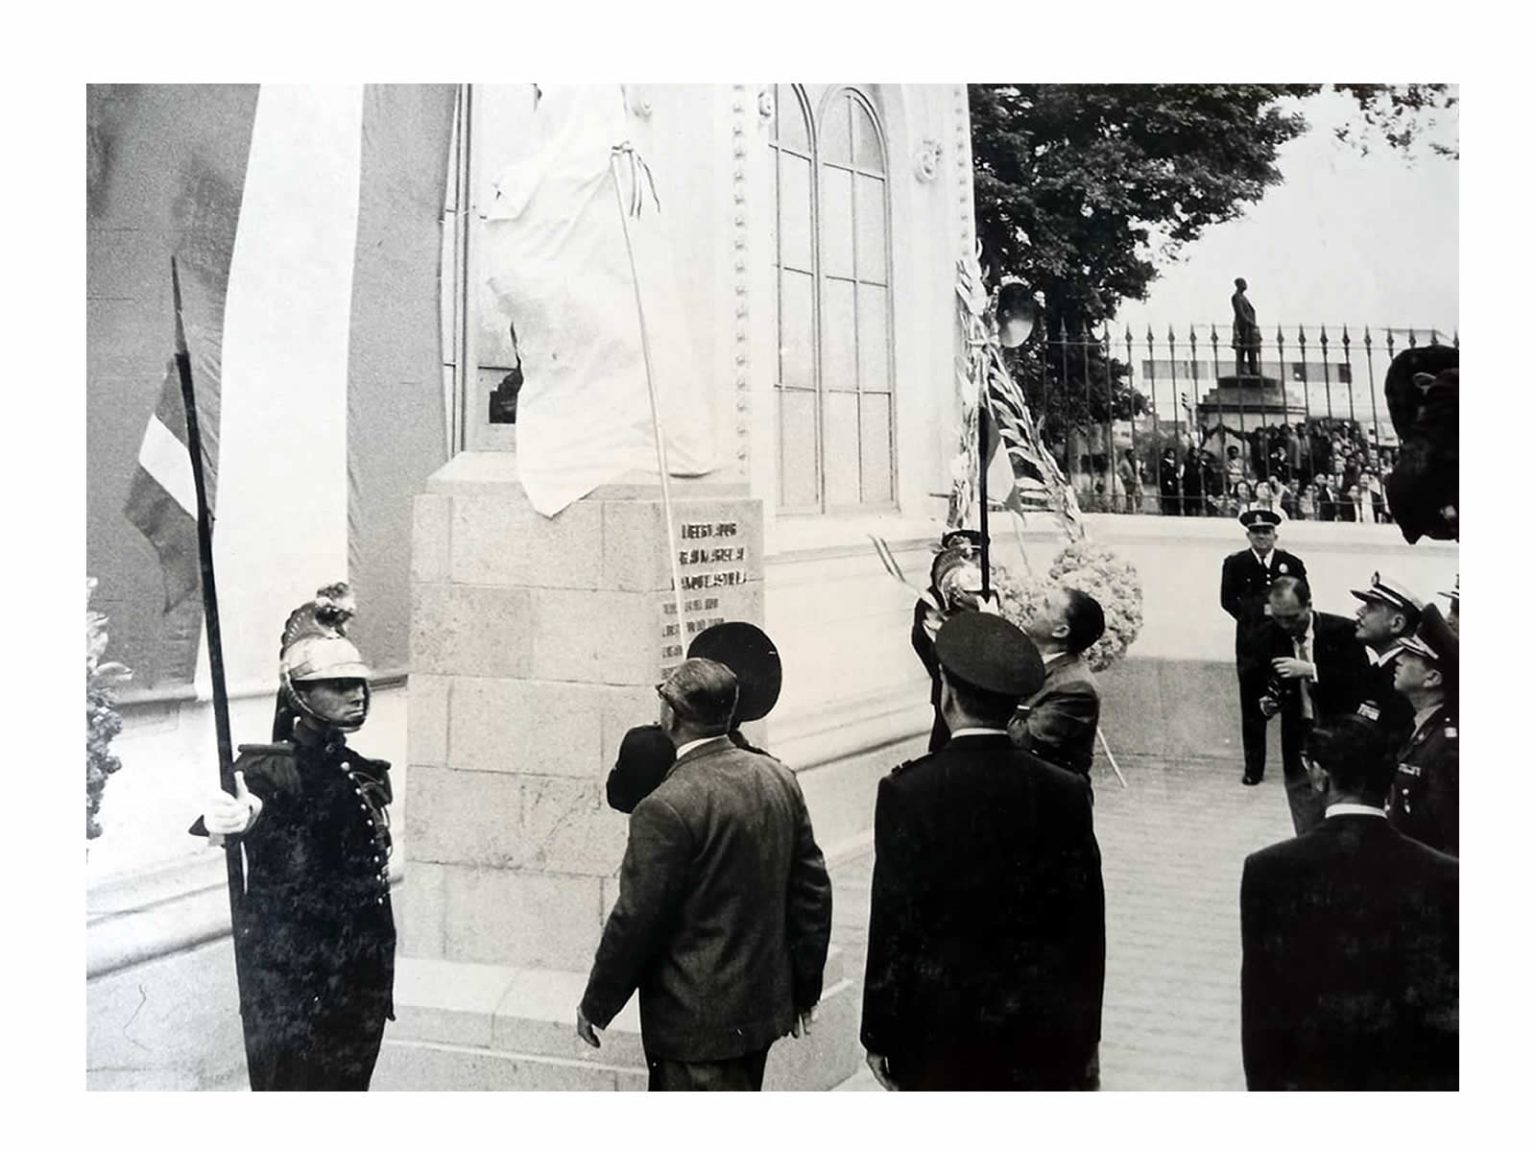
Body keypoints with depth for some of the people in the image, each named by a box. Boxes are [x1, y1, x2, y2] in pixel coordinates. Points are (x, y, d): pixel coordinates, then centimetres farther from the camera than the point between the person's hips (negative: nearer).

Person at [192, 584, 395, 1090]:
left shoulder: (366, 777, 9)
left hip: (358, 987, 6)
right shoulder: (272, 770, -10)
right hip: (287, 986, -6)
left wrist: (379, 986, 16)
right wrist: (233, 819, -51)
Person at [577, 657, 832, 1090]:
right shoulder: (778, 779, -1)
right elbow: (812, 889, 6)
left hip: (698, 1020, -7)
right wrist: (804, 986, 16)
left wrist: (595, 1005, -2)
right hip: (763, 1003, 8)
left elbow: (635, 920, -17)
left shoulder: (666, 809, -23)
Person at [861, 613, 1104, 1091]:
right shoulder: (1066, 793, -4)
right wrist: (1087, 1038, 12)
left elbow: (891, 924, -10)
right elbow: (1087, 925, 1)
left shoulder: (907, 792, -12)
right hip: (1044, 1035, 2)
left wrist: (879, 1035, 0)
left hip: (938, 1032, -2)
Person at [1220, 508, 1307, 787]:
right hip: (1251, 646, 0)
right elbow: (1228, 601, 1)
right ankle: (1253, 767, 11)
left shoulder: (1292, 564, 8)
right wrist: (1260, 610, -7)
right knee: (1252, 708, 2)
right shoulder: (1235, 564, 6)